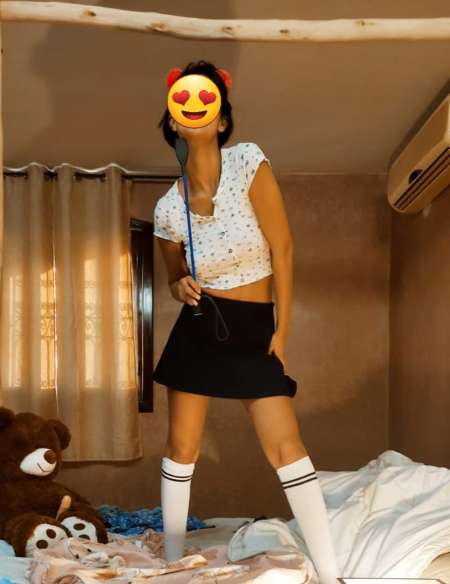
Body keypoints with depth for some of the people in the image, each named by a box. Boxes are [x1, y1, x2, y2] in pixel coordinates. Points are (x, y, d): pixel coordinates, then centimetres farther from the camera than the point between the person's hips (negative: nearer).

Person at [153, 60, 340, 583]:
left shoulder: (248, 162, -14)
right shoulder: (167, 208, -5)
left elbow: (282, 250, -9)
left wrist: (282, 330, -6)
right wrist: (181, 287, -14)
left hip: (253, 330, -2)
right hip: (197, 330, 3)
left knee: (287, 447, -8)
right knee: (181, 447, 7)